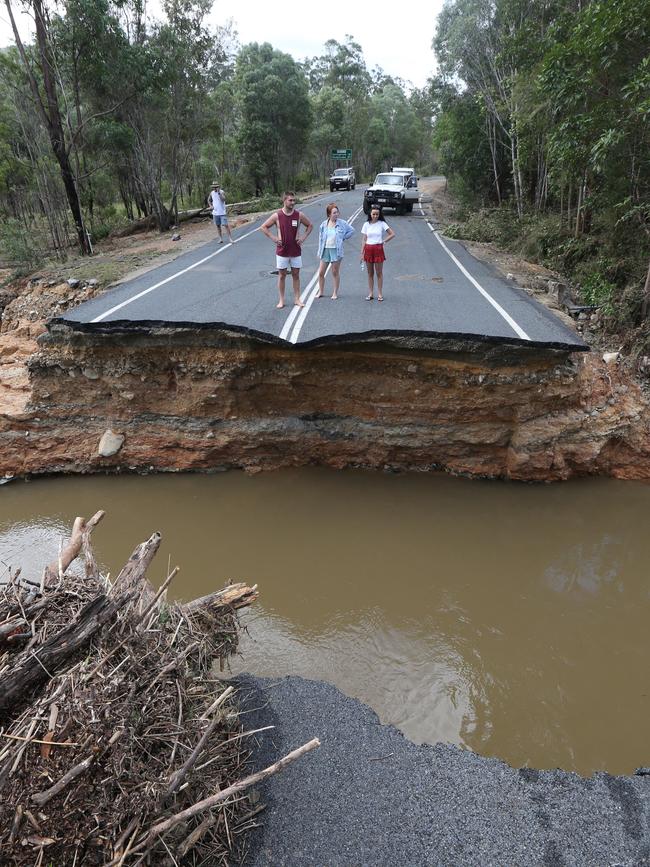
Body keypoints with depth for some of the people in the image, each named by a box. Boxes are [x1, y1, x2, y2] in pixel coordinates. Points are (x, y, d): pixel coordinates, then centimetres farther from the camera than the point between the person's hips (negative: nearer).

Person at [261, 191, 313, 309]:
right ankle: (281, 300, 13)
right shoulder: (277, 216, -7)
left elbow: (310, 225, 12)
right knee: (282, 275, 5)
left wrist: (303, 237, 0)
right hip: (282, 251, -1)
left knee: (296, 275, 8)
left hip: (296, 251, 1)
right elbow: (264, 227, 1)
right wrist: (273, 238, -7)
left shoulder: (299, 215, -2)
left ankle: (297, 299, 16)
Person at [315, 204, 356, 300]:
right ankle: (320, 292, 19)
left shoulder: (342, 223, -3)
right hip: (325, 249, 2)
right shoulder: (324, 224, 3)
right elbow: (320, 238, 10)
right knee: (321, 273, 4)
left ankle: (335, 293, 15)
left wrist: (343, 238, 3)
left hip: (336, 250, -2)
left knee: (335, 273, 5)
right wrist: (319, 251, 7)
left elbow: (351, 230, 9)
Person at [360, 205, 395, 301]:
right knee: (370, 273, 7)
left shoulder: (382, 224, 0)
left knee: (379, 273, 1)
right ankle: (370, 293, 13)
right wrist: (362, 253, 2)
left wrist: (384, 241, -3)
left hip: (378, 249, -2)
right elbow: (364, 240, 6)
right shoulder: (366, 224, 6)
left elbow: (392, 234, 1)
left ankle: (380, 294, 7)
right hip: (368, 249, 2)